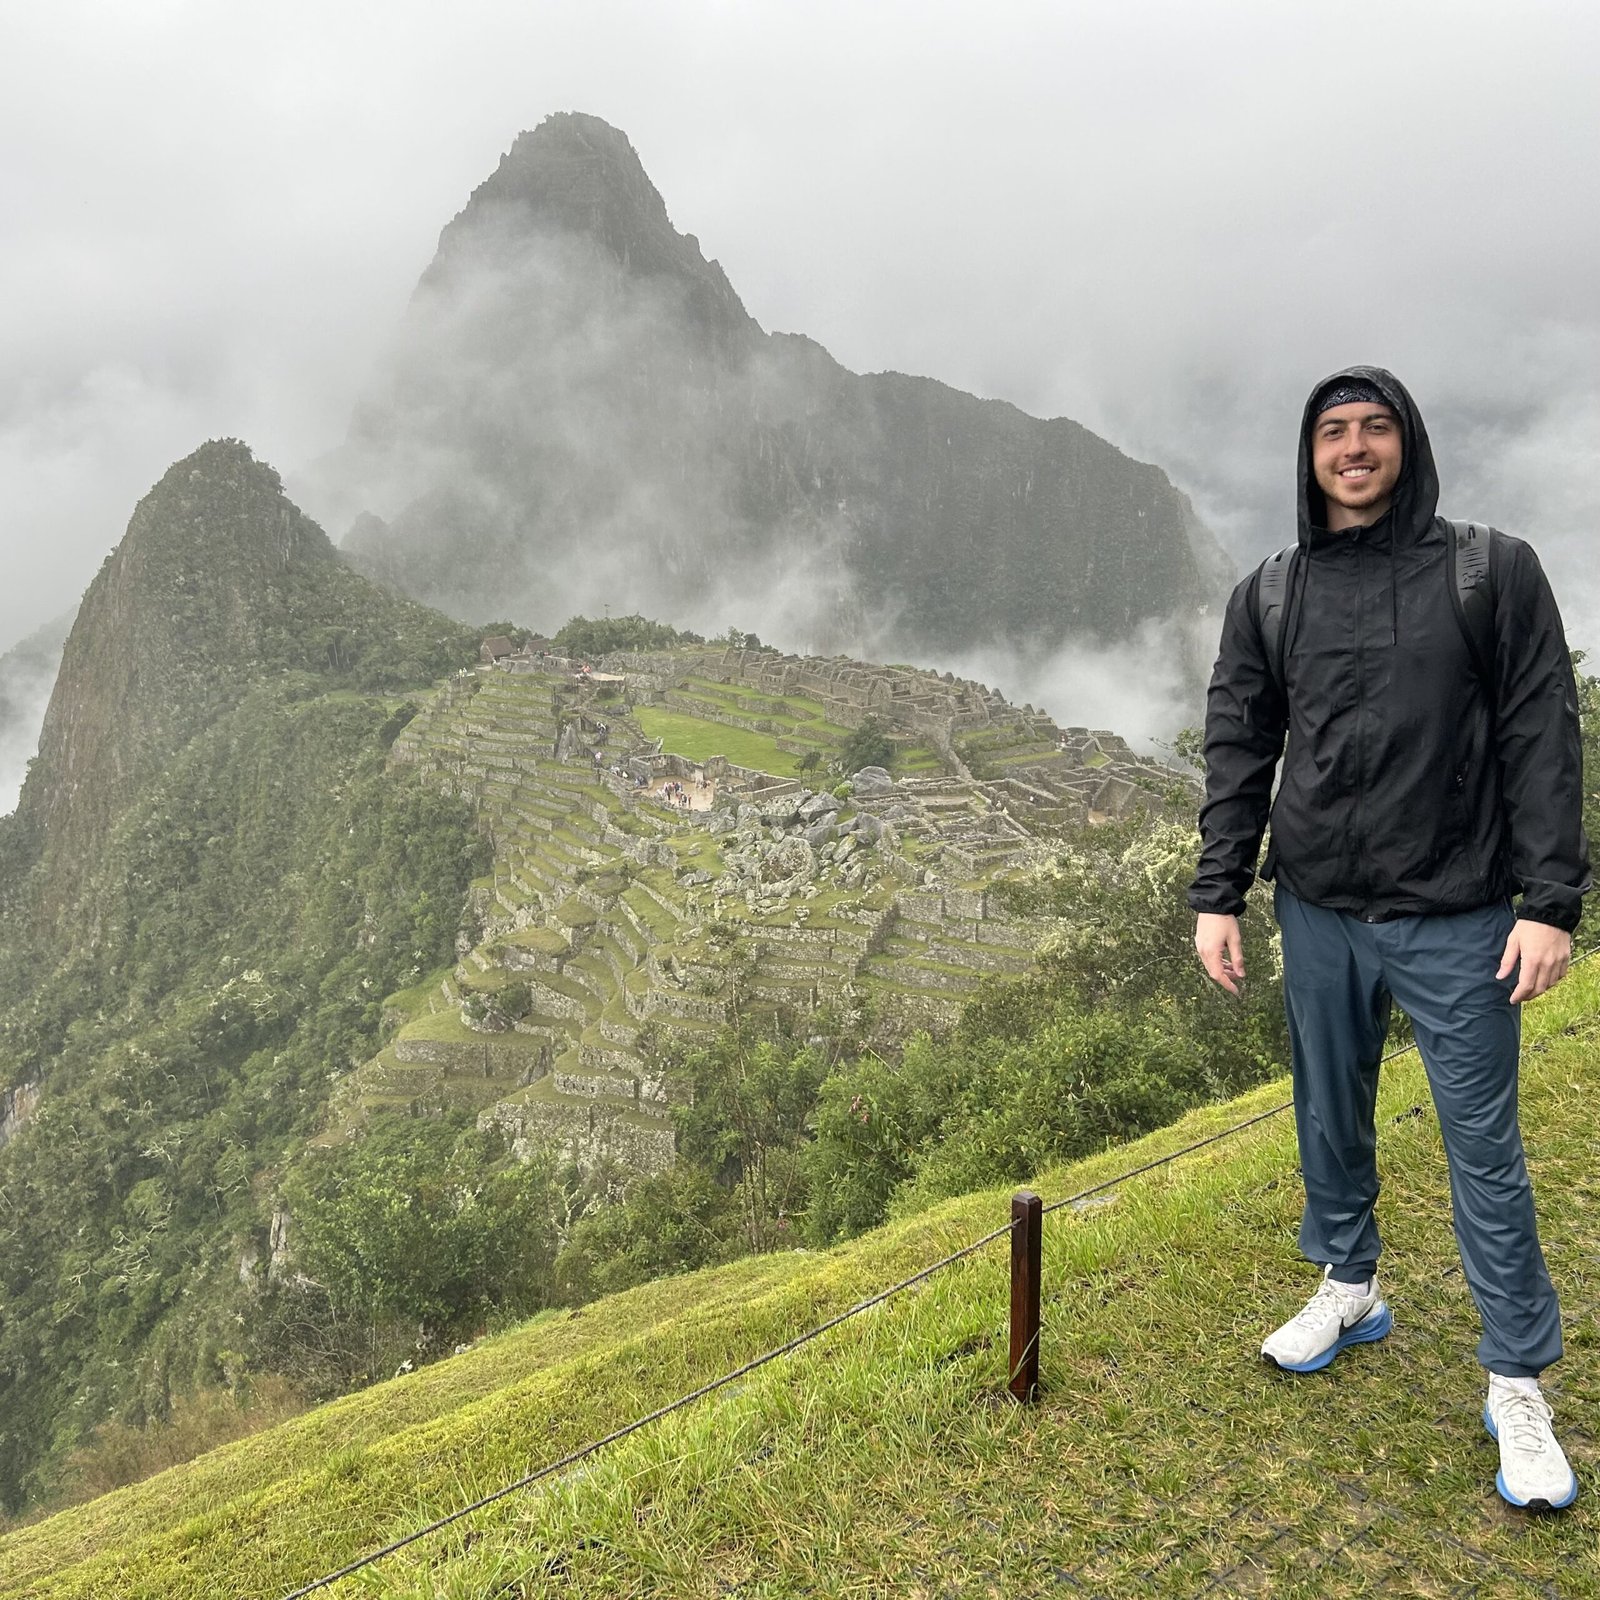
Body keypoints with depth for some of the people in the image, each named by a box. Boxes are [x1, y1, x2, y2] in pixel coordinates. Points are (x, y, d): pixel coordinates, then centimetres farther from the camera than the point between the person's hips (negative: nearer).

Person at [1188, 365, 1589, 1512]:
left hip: (1457, 921, -3)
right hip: (1319, 913, 3)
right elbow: (1237, 752, 6)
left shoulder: (1495, 573, -1)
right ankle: (1349, 1289, 38)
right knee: (1330, 1119, 15)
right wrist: (1218, 896, 1)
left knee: (1484, 1149, 3)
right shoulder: (1268, 599, 6)